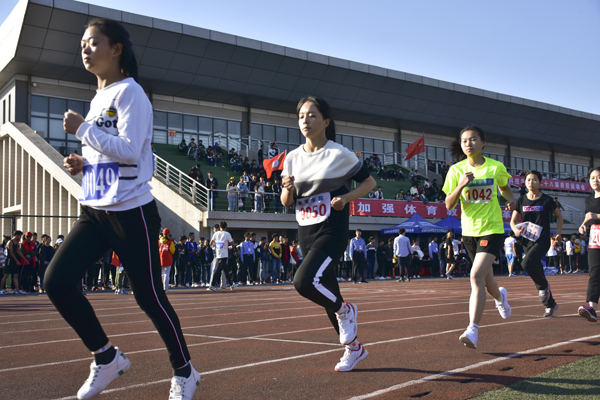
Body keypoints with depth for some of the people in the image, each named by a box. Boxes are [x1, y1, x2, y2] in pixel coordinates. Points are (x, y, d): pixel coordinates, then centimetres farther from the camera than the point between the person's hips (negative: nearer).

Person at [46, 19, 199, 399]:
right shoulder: (98, 100, 16)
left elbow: (129, 150, -21)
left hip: (131, 211, -8)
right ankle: (107, 357, 13)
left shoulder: (129, 92, -9)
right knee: (56, 281, -4)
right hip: (95, 211, 8)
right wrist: (83, 164, 7)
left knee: (149, 296, 0)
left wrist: (82, 129, -14)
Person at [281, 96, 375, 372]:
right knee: (326, 292, 11)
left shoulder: (339, 154, -7)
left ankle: (344, 309, 4)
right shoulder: (293, 158, 7)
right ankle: (354, 348, 29)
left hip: (332, 232, -6)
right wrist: (288, 190, -13)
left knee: (305, 281, -26)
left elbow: (369, 182, 1)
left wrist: (346, 197, -16)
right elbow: (286, 202, 10)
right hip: (306, 233, 6)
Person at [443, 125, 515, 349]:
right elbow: (449, 205, -8)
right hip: (469, 230, 3)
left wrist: (510, 199, 4)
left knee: (477, 275, -20)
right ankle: (500, 297, 54)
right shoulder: (457, 170, -3)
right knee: (486, 279, 17)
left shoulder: (496, 167, -4)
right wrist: (461, 185, -20)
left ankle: (472, 330, -19)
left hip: (492, 229, -3)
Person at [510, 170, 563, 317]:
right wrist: (516, 230, -10)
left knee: (527, 263, -28)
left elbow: (559, 217, 11)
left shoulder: (547, 200, -2)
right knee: (537, 271, 7)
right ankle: (551, 304, 22)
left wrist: (558, 233, 0)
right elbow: (513, 221, 11)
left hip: (543, 240, -4)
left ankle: (544, 286, -1)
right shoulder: (521, 201, 5)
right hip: (527, 241, 4)